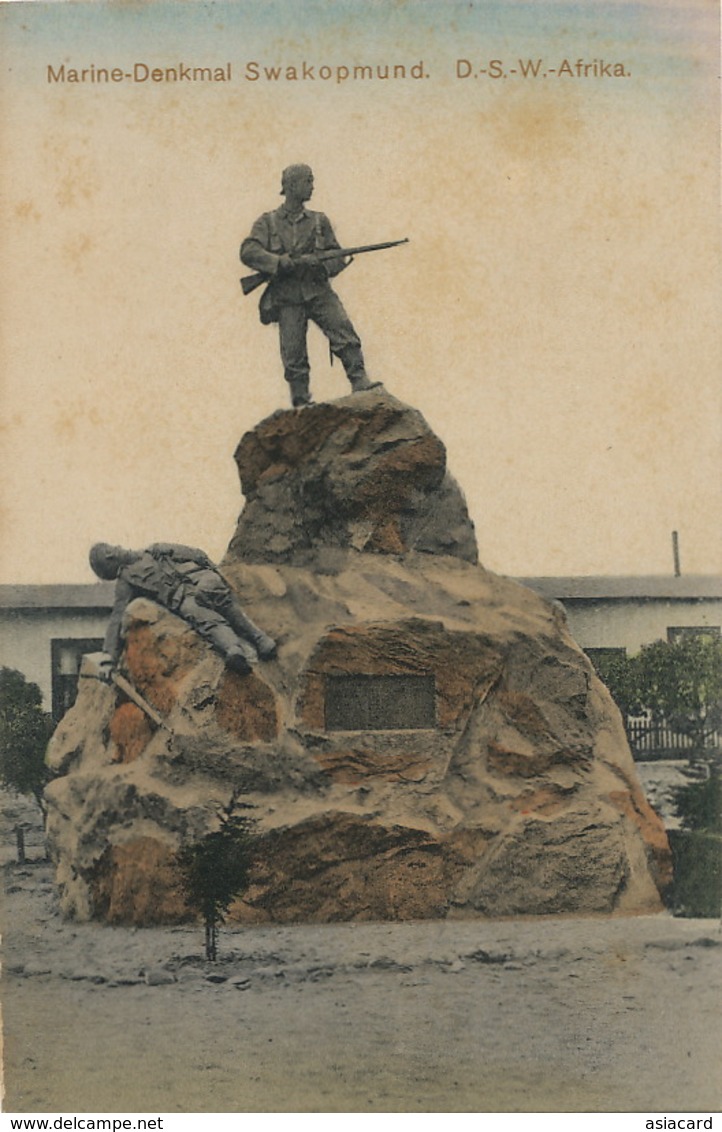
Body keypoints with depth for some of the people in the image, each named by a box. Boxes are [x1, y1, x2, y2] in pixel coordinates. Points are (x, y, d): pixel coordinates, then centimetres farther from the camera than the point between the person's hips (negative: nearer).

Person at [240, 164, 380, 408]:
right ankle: (301, 404, 4)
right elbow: (248, 252, -6)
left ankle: (361, 383, -22)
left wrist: (320, 264, -10)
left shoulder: (319, 221, 15)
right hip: (288, 299, -1)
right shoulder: (268, 222, 8)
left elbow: (338, 257, 13)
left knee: (345, 334, -20)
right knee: (294, 356, -4)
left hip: (318, 292, 2)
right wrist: (284, 262, -17)